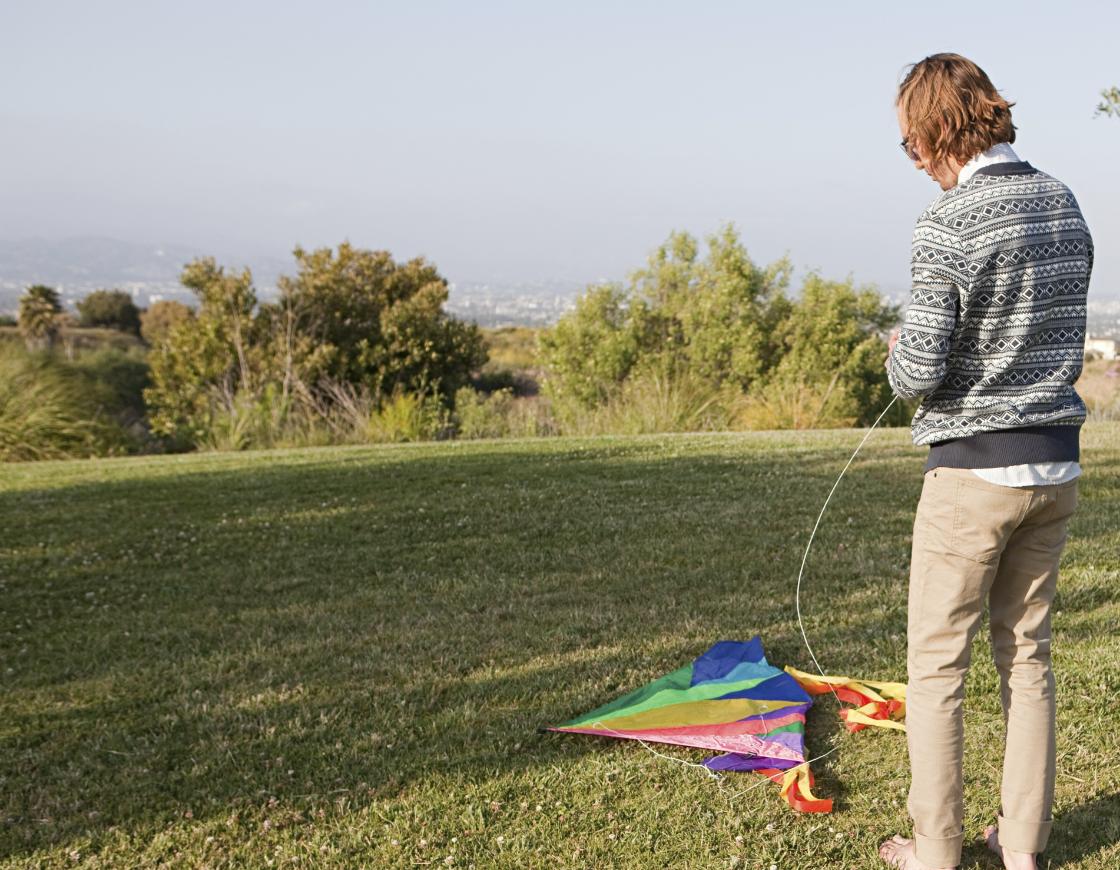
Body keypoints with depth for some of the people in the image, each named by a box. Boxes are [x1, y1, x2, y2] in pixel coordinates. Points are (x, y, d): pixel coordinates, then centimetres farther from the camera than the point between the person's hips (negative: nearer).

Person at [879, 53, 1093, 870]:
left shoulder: (950, 221, -16)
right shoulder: (1064, 202, 7)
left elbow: (918, 373, -18)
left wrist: (899, 348, 3)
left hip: (974, 470, -7)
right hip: (1057, 465, 7)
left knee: (937, 662, 5)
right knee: (1028, 651, 15)